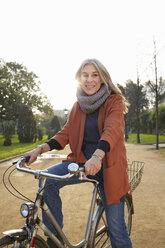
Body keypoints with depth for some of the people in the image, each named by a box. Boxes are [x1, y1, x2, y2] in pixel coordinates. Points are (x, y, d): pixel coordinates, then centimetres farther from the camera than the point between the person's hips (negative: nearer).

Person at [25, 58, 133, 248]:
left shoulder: (114, 102, -6)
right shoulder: (78, 106, 9)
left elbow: (112, 130, -23)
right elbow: (65, 133, 4)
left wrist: (97, 155, -42)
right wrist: (40, 149, -11)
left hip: (107, 167, -3)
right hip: (82, 161, 4)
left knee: (116, 228, -1)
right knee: (47, 179, -21)